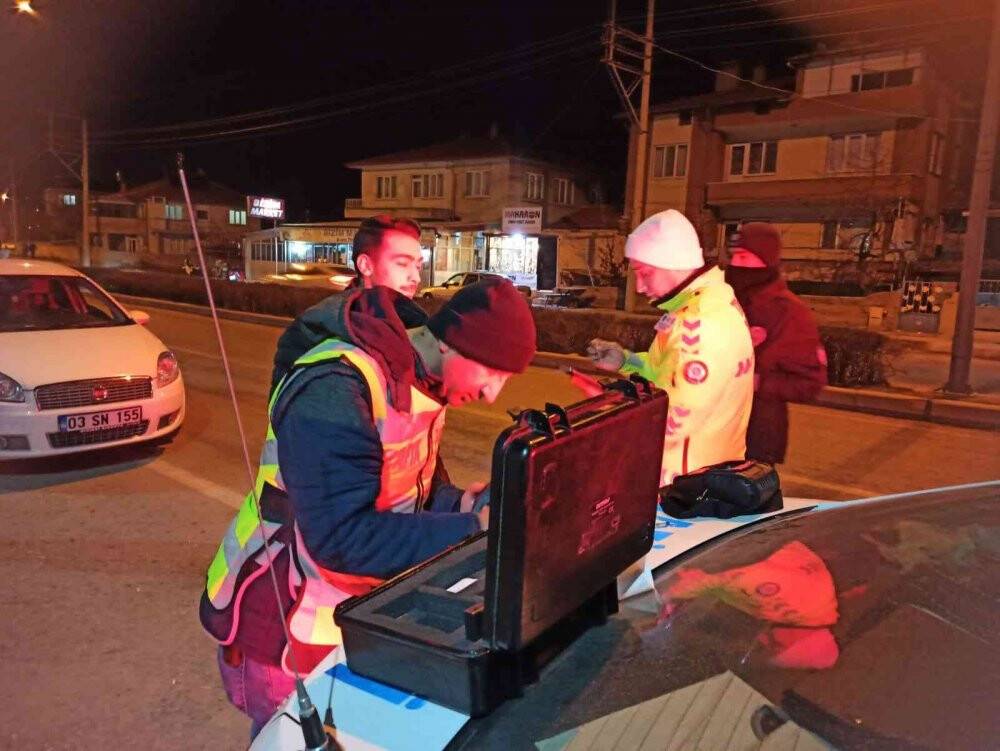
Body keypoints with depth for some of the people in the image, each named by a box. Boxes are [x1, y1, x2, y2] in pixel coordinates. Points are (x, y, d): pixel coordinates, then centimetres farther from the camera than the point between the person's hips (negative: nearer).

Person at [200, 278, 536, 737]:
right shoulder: (334, 391, -31)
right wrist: (468, 531, -32)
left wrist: (458, 505, -11)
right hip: (283, 626, -8)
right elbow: (341, 537, -35)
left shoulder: (421, 379, -1)